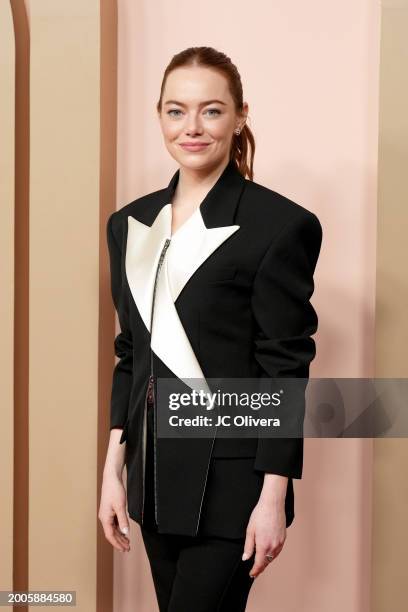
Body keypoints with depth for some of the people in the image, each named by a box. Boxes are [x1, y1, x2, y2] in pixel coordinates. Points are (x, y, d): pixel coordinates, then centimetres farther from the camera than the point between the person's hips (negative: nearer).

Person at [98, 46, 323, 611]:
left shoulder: (280, 225, -10)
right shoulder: (130, 224, 8)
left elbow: (285, 371, -11)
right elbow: (130, 356, 12)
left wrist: (273, 499, -12)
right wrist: (113, 470, 9)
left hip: (228, 478, -6)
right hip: (155, 476, 6)